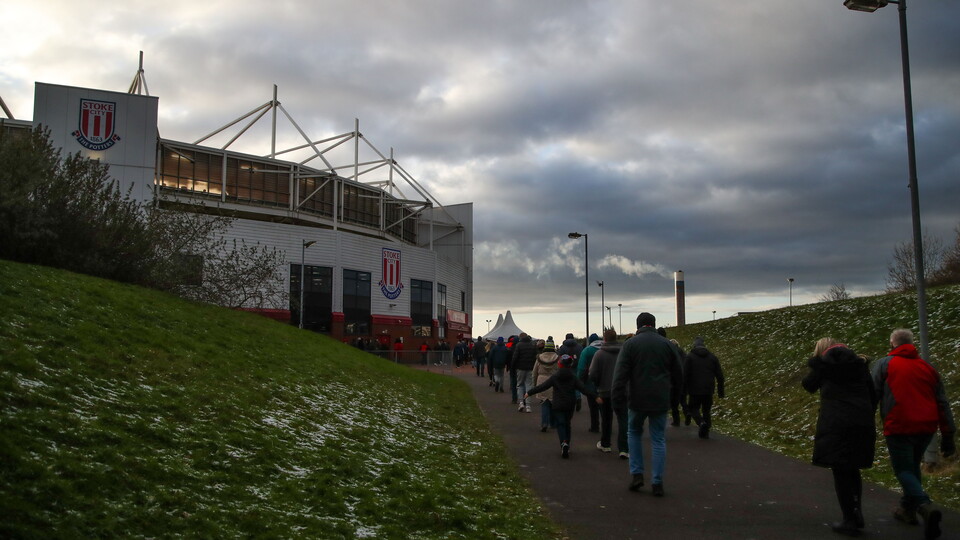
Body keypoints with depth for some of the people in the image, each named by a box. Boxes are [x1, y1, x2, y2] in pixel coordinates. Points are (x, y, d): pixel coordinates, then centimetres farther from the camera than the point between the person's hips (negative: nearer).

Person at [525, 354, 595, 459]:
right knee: (567, 424, 15)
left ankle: (563, 443, -27)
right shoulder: (573, 378, 1)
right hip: (570, 406, 2)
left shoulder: (554, 377, -4)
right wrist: (595, 396, 1)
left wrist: (529, 392, 2)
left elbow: (542, 387, -4)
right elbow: (583, 389, -3)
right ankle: (567, 445, 14)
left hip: (558, 406, -2)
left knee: (560, 424, -3)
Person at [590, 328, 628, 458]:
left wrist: (597, 387, 9)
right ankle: (623, 449, -9)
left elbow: (593, 375, -9)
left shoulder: (599, 353, -9)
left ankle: (605, 444, 31)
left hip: (605, 391, 0)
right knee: (623, 419, 1)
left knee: (606, 419, 16)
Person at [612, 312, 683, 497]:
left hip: (637, 400, -1)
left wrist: (617, 399, -14)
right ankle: (657, 483, 6)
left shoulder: (630, 344, -3)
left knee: (634, 433, 19)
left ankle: (637, 474, 10)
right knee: (658, 440, 8)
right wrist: (674, 387, 29)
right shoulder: (666, 344, 5)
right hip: (660, 400, 2)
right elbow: (677, 374, 11)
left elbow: (620, 374, -12)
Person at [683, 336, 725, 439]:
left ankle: (702, 423, -16)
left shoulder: (690, 356, -4)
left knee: (693, 409, 10)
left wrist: (684, 392, -4)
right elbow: (720, 376, 6)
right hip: (709, 391, 3)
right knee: (706, 410, 15)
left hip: (695, 390, -3)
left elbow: (685, 375, -9)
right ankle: (705, 432, 11)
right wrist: (720, 391, 11)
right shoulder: (712, 357, 7)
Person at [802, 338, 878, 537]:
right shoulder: (859, 364, 14)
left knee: (841, 472, 2)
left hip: (836, 425, -5)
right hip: (863, 423, 5)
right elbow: (873, 395, 14)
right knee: (853, 470, 20)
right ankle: (857, 512, 15)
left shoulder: (824, 364, 3)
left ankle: (850, 521, 4)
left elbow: (808, 385, 17)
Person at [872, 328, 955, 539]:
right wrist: (948, 436, 17)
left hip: (899, 428, -5)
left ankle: (925, 506, -25)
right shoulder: (927, 367, 14)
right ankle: (907, 509, 27)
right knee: (913, 466, 22)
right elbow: (942, 403, 14)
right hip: (926, 427, 5)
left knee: (903, 469, -1)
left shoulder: (884, 364, 2)